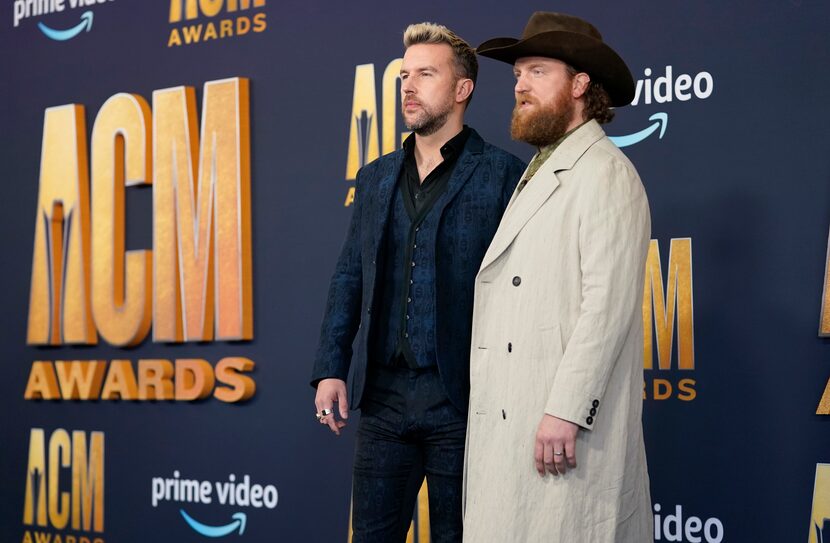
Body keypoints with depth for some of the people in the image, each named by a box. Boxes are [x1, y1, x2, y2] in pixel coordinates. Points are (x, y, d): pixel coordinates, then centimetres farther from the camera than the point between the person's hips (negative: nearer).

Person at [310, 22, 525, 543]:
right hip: (383, 396, 5)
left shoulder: (502, 174, -2)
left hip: (460, 400, -5)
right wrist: (331, 369, 6)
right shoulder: (376, 178, 15)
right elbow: (350, 278, 15)